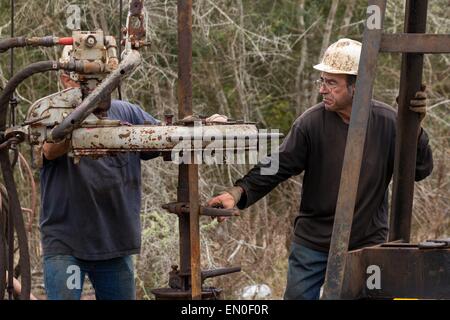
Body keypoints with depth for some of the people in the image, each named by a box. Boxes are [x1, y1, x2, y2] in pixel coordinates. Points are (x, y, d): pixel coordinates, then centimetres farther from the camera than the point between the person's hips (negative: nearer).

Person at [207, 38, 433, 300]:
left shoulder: (387, 121, -8)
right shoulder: (312, 122, -11)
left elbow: (421, 170, -4)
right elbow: (278, 167, -12)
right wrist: (238, 193, -26)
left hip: (368, 245, 0)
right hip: (312, 243, 0)